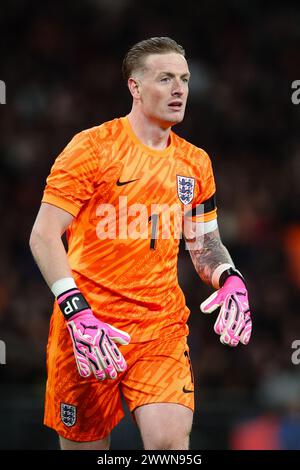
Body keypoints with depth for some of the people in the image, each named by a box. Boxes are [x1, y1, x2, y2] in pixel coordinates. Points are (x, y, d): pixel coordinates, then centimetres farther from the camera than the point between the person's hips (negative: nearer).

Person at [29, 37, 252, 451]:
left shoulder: (195, 163, 10)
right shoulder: (93, 147, -6)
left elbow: (205, 245, 20)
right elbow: (43, 235, -10)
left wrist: (230, 280, -3)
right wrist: (77, 312, -21)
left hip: (163, 327, 3)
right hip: (89, 327, -3)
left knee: (170, 440, -18)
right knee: (84, 446, 2)